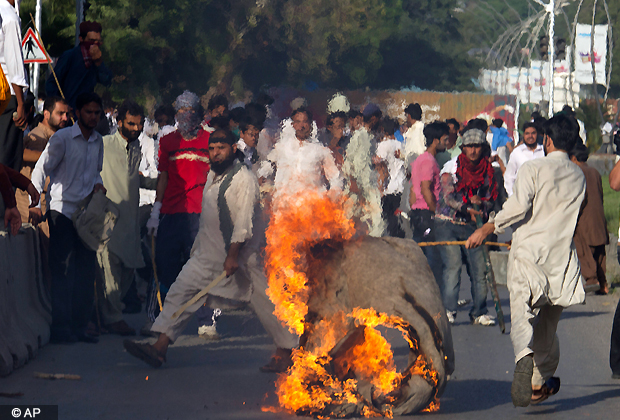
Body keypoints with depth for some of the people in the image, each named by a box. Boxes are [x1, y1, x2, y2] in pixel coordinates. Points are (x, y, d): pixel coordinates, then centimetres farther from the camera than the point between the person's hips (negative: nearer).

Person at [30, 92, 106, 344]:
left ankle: (79, 327, 11)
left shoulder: (98, 141, 13)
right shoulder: (62, 138, -6)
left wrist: (98, 184, 3)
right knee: (62, 270, -8)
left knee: (86, 269, 5)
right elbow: (41, 169, -8)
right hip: (62, 210, -6)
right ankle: (61, 328, -6)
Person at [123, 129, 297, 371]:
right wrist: (197, 245, 23)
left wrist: (232, 256, -25)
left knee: (264, 301, 0)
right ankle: (160, 348, -6)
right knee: (180, 290, -3)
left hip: (242, 253, -8)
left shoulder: (244, 179, -14)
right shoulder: (213, 175, 10)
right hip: (209, 252, 8)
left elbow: (245, 222, -20)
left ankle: (286, 353, 11)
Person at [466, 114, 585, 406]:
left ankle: (525, 357, -45)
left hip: (529, 250, -4)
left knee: (522, 312, -15)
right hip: (561, 256, 4)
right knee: (548, 322, 17)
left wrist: (487, 229, -10)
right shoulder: (579, 177, 12)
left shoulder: (533, 169, -4)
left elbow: (519, 206, -17)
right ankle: (540, 383, 27)